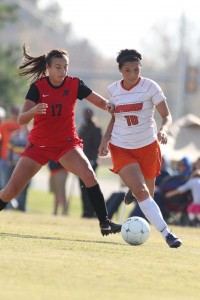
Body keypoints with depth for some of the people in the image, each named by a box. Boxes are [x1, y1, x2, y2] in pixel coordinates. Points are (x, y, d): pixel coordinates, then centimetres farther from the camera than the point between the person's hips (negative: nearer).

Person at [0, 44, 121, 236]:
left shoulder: (74, 85, -9)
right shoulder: (38, 87, -14)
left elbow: (102, 102, -6)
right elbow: (21, 120, -20)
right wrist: (34, 110, -43)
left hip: (67, 143, 0)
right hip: (39, 144, 0)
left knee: (88, 175, -25)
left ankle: (105, 223, -20)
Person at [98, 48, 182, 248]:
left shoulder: (150, 87, -9)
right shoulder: (113, 90, 0)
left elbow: (166, 116, -9)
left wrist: (163, 130, -30)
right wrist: (105, 139, 0)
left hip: (147, 146, 0)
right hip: (121, 148, 0)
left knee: (147, 193, 8)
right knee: (140, 191, -20)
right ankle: (166, 233, -25)